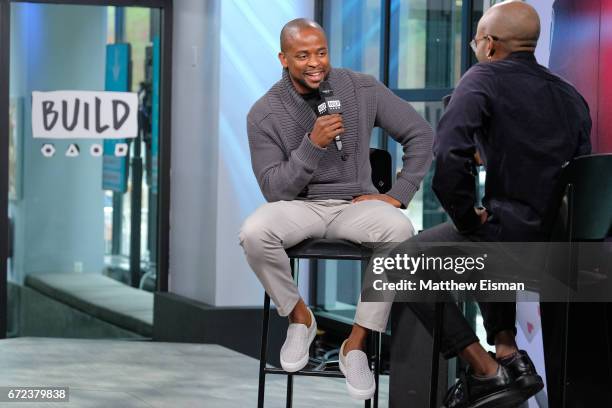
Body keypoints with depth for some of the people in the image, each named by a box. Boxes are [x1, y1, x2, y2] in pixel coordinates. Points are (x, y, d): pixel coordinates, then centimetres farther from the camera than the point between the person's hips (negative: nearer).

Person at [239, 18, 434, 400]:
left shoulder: (363, 89, -6)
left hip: (355, 204, 1)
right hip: (298, 206, 0)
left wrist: (399, 194, -6)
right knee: (254, 233, -34)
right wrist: (312, 145, -24)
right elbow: (275, 190, -12)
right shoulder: (264, 114, -9)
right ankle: (299, 317, -4)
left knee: (400, 231, -33)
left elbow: (421, 134, 3)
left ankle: (357, 344, -18)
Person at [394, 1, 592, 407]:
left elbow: (448, 157, -22)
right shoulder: (571, 96, 14)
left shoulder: (483, 80, -6)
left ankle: (487, 373, 4)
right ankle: (507, 353, 29)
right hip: (566, 243, 8)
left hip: (513, 235, -8)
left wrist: (468, 219, -9)